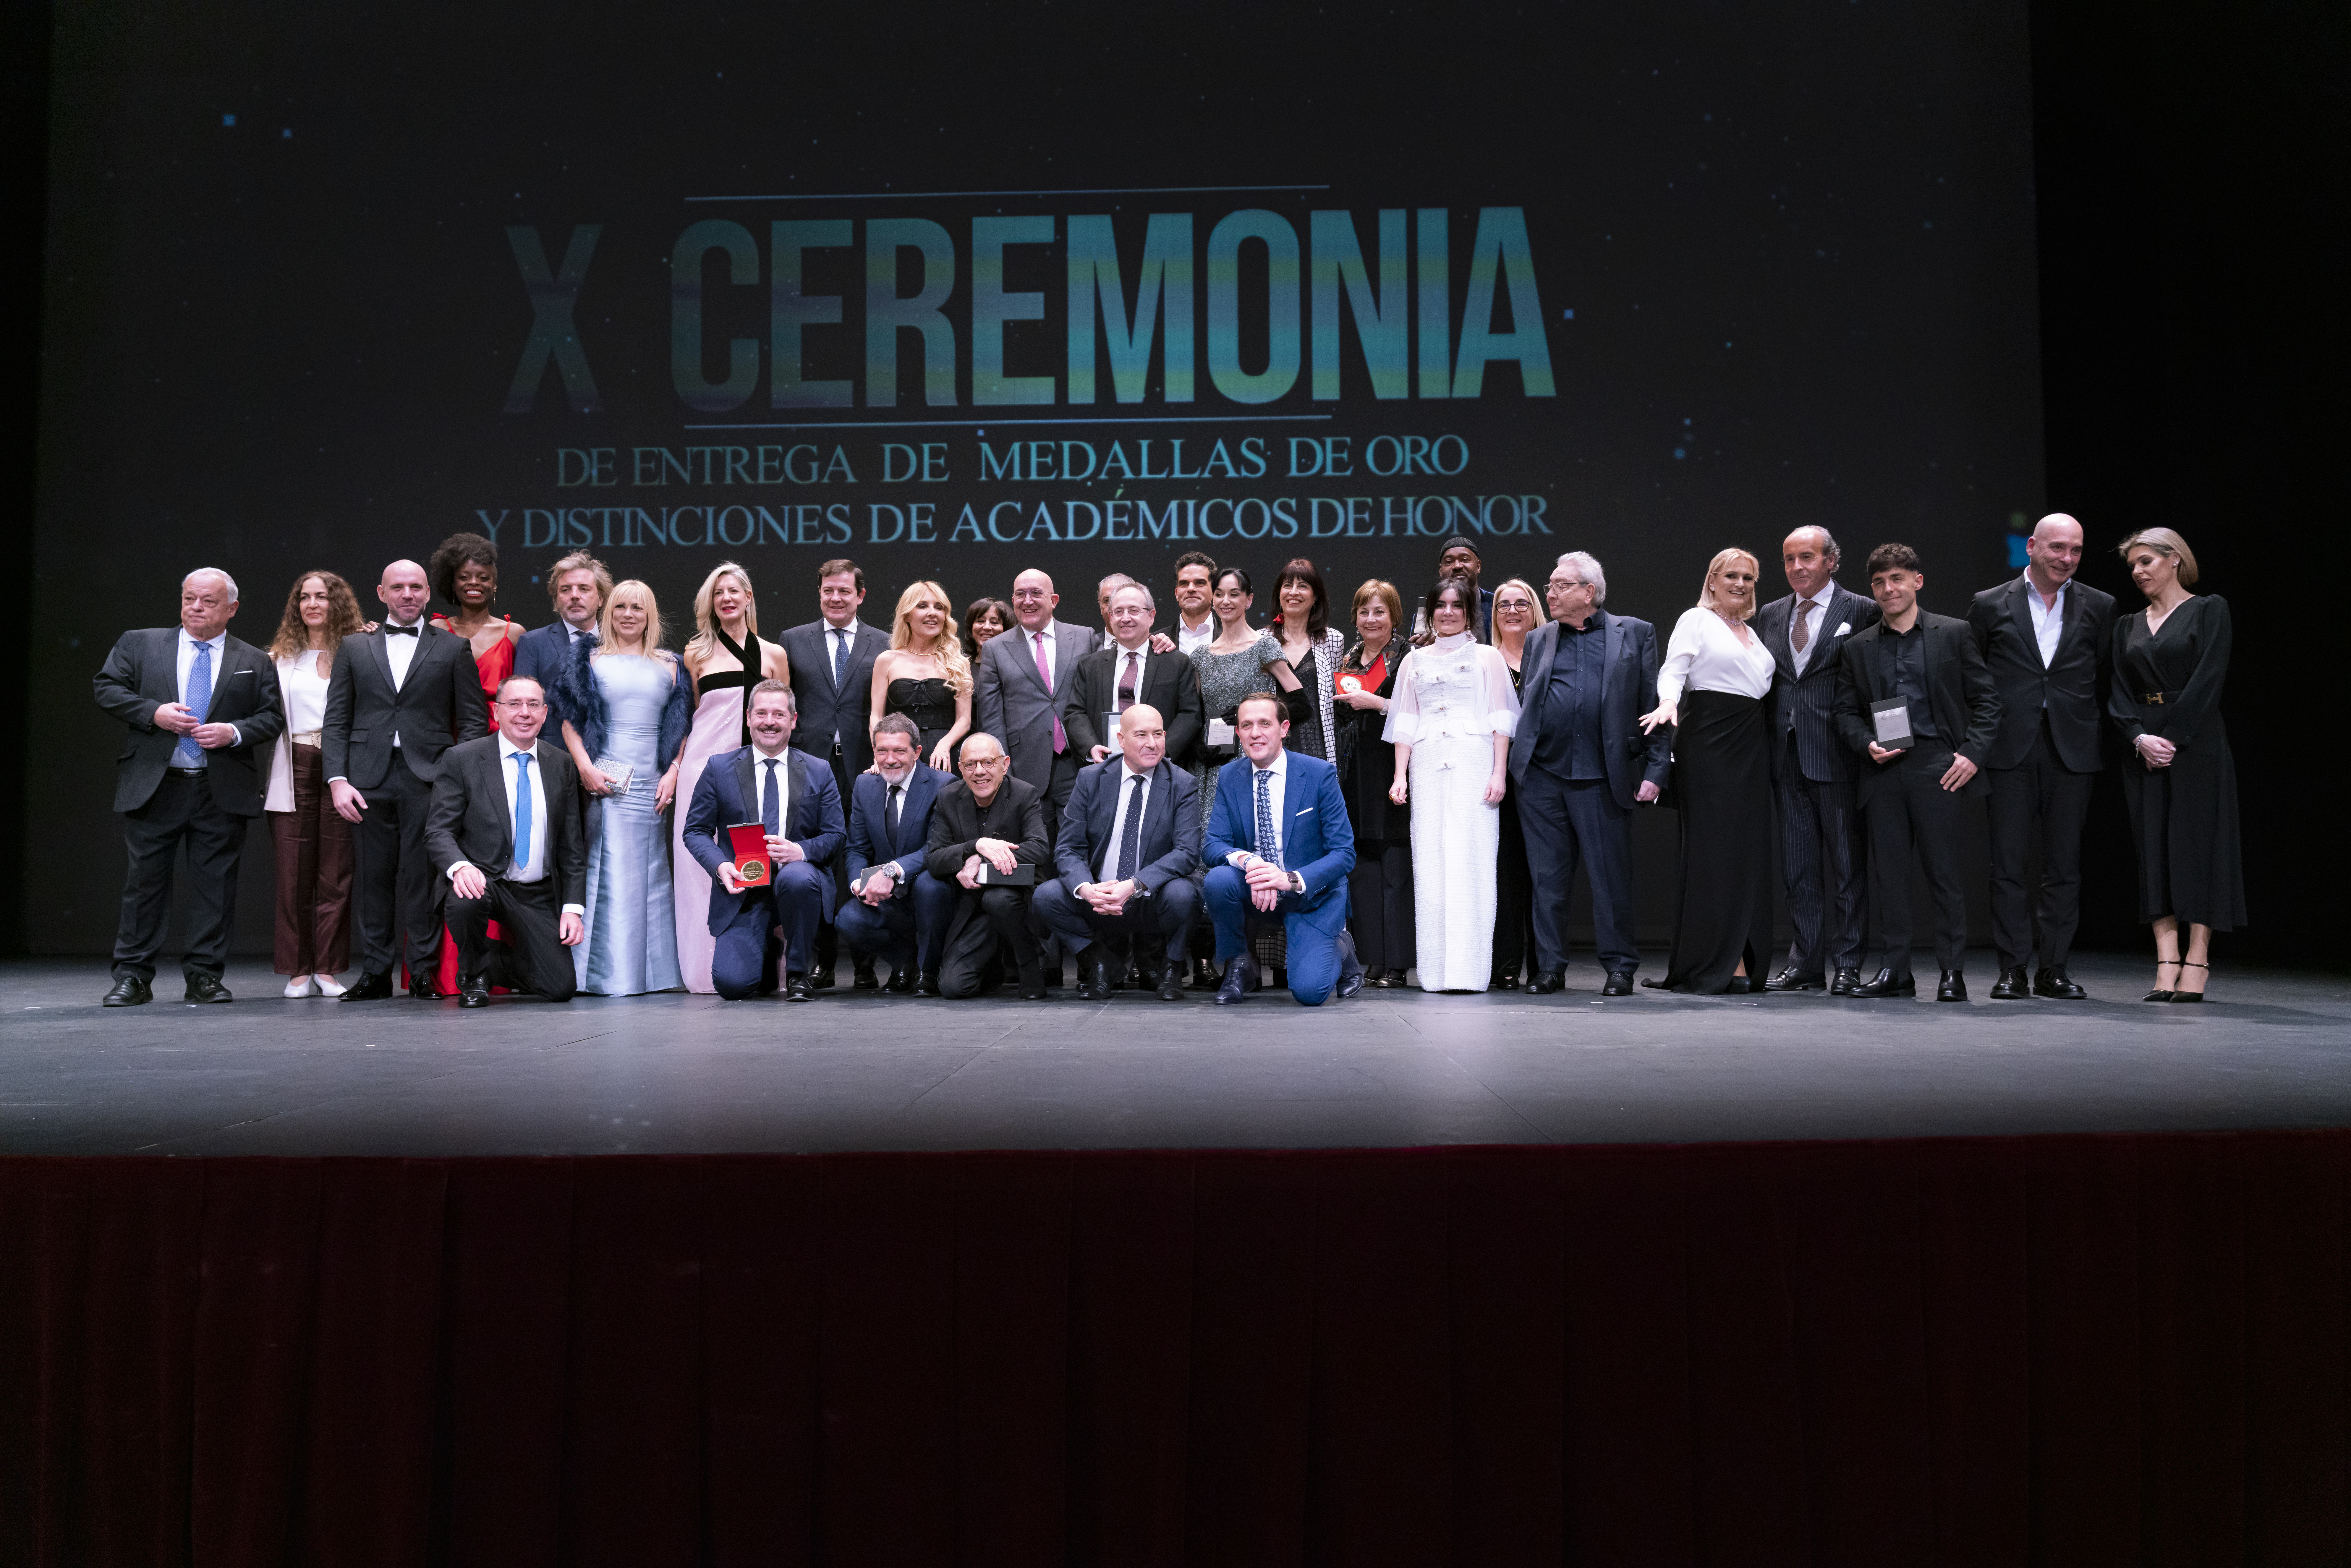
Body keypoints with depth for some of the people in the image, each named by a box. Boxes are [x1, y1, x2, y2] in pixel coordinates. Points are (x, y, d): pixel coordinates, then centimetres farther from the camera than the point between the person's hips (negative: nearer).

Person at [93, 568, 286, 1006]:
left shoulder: (255, 662, 10)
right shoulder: (138, 645, 10)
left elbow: (273, 719, 6)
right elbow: (107, 688, 4)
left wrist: (235, 733, -12)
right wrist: (153, 712, -10)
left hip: (222, 793, 0)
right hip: (154, 788, 0)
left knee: (215, 884, 2)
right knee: (145, 880, 3)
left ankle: (205, 976, 11)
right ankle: (133, 978, 11)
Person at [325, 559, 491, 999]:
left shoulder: (454, 648, 9)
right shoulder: (354, 648, 15)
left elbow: (474, 720, 5)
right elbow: (336, 722, 10)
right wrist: (337, 780, -3)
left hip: (428, 779, -2)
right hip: (369, 779, 2)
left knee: (423, 876, -3)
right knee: (373, 877, 4)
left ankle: (425, 972, 5)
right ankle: (375, 973, 12)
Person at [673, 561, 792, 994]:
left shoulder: (774, 654, 12)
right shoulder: (697, 654, 10)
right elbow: (684, 718, 12)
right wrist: (674, 770, 3)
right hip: (703, 767, -1)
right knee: (703, 866, -3)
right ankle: (707, 972, 2)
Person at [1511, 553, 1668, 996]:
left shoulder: (1635, 634, 7)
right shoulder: (1538, 639, 15)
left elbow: (1654, 705, 3)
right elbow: (1525, 705, 14)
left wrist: (1654, 771, -5)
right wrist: (1514, 764, 4)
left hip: (1602, 778, -3)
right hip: (1542, 776, 3)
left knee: (1611, 876, 2)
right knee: (1547, 877, 6)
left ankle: (1619, 967, 13)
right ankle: (1550, 967, 15)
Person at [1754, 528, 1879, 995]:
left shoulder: (1861, 611, -1)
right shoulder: (1770, 615, 14)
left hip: (1837, 758, -5)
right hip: (1788, 758, 5)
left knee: (1847, 864, 1)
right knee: (1797, 866, 9)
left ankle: (1848, 965, 8)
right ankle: (1806, 962, 16)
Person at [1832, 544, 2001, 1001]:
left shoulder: (1953, 634, 6)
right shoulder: (1858, 647, 13)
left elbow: (1986, 700, 4)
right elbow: (1846, 712, 14)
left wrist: (1973, 753, -7)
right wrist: (1867, 745, -5)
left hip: (1939, 768, -3)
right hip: (1883, 772, 3)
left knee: (1945, 871, -1)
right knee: (1887, 873, 4)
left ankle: (1952, 973, 6)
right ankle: (1893, 971, 11)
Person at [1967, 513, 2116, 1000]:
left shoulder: (2099, 607, 9)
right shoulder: (1990, 606, 6)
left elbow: (2105, 681, 9)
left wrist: (2095, 743, 2)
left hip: (2072, 752, 1)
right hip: (2011, 750, -1)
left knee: (2064, 865, 5)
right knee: (2008, 864, -1)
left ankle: (2054, 969, 13)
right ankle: (2013, 969, 5)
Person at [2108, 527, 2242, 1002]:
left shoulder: (2209, 610, 2)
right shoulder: (2128, 626, 16)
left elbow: (2208, 679, -9)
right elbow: (2119, 693, 8)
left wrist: (2173, 738, -15)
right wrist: (2140, 738, -9)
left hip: (2196, 744, -5)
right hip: (2144, 750, 5)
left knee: (2198, 847, -4)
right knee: (2154, 851, 0)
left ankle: (2196, 964, -2)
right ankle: (2167, 964, 1)